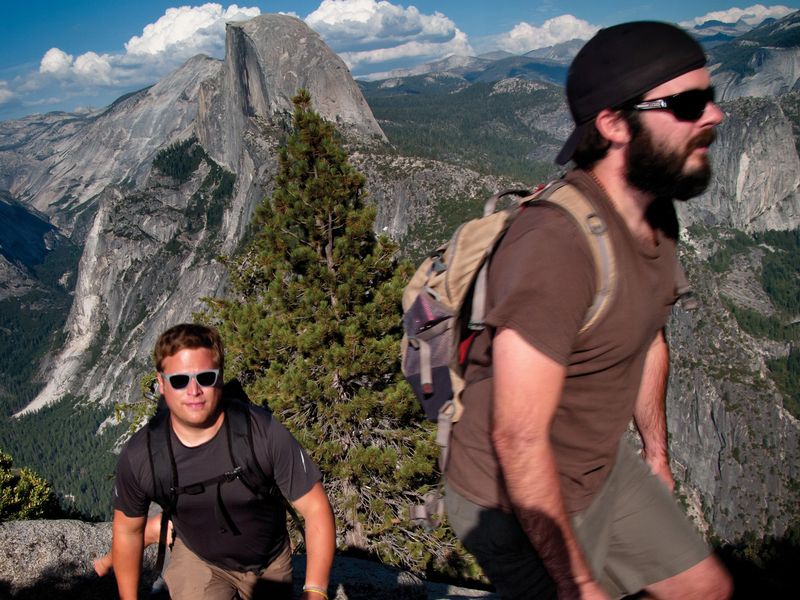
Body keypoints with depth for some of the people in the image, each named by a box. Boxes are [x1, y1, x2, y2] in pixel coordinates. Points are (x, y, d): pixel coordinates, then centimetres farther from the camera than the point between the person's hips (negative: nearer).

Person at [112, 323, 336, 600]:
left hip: (270, 565, 0)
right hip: (197, 560, 0)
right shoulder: (138, 456, -23)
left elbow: (315, 507, -24)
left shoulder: (265, 432, -31)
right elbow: (127, 529, -4)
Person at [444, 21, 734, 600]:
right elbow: (518, 439, -30)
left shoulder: (657, 214, -3)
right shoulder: (556, 242, -33)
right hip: (521, 503, -8)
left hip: (608, 467, 9)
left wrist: (657, 453, 22)